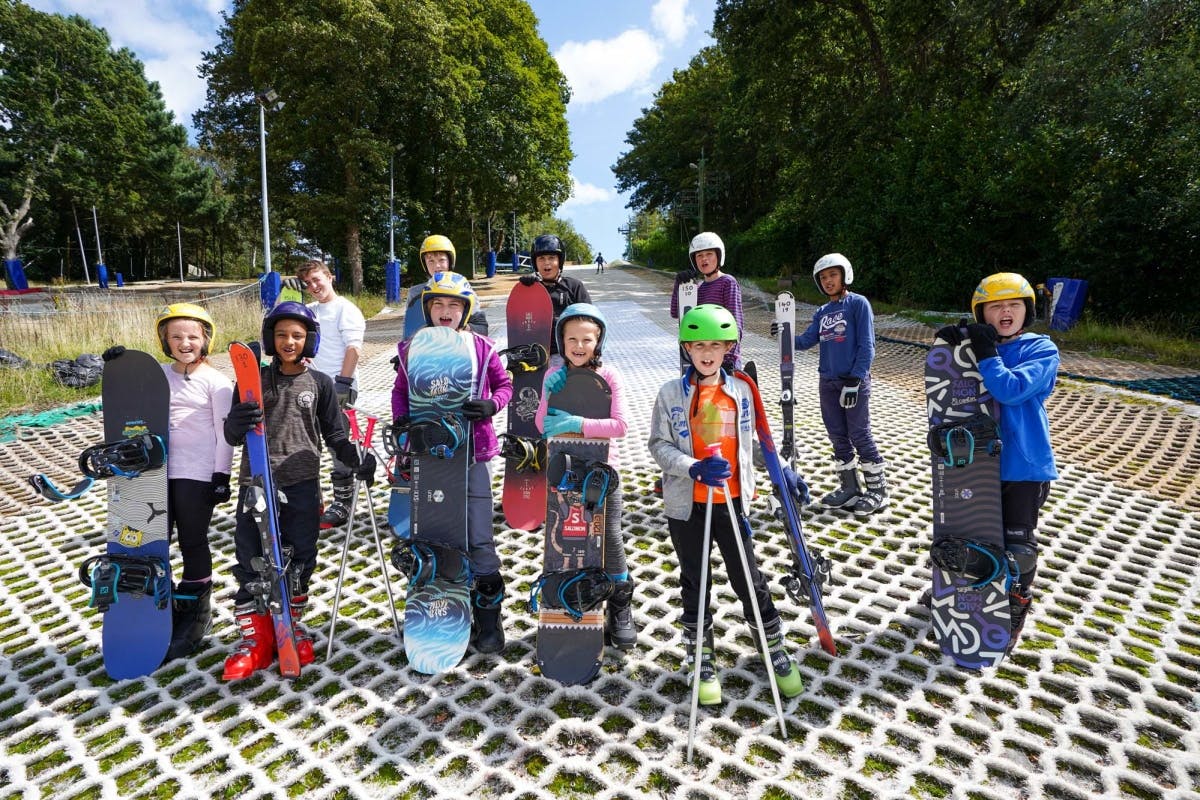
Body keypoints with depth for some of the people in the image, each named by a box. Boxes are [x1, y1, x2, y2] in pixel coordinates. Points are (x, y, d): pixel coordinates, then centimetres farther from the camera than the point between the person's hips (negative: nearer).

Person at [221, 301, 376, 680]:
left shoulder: (320, 383, 3)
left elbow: (334, 433, 7)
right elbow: (233, 436, 2)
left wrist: (357, 459, -11)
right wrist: (237, 422, -22)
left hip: (301, 485, 0)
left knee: (299, 560, 9)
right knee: (250, 561, 2)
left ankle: (292, 625, 30)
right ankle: (255, 638, 17)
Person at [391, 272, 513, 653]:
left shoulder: (481, 347, -2)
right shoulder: (412, 349, 2)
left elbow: (504, 384, 7)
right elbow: (400, 390, 13)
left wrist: (491, 404, -14)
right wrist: (400, 418, -6)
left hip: (474, 453, -2)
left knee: (479, 539, -1)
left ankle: (488, 615, 14)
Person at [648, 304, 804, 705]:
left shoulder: (741, 390, 0)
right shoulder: (671, 393, -7)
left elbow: (754, 438, 11)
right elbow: (659, 445, -8)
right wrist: (694, 469, -22)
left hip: (732, 501, 1)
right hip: (686, 504, -1)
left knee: (748, 579, 11)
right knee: (695, 583, 13)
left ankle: (776, 651, 31)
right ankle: (702, 661, 29)